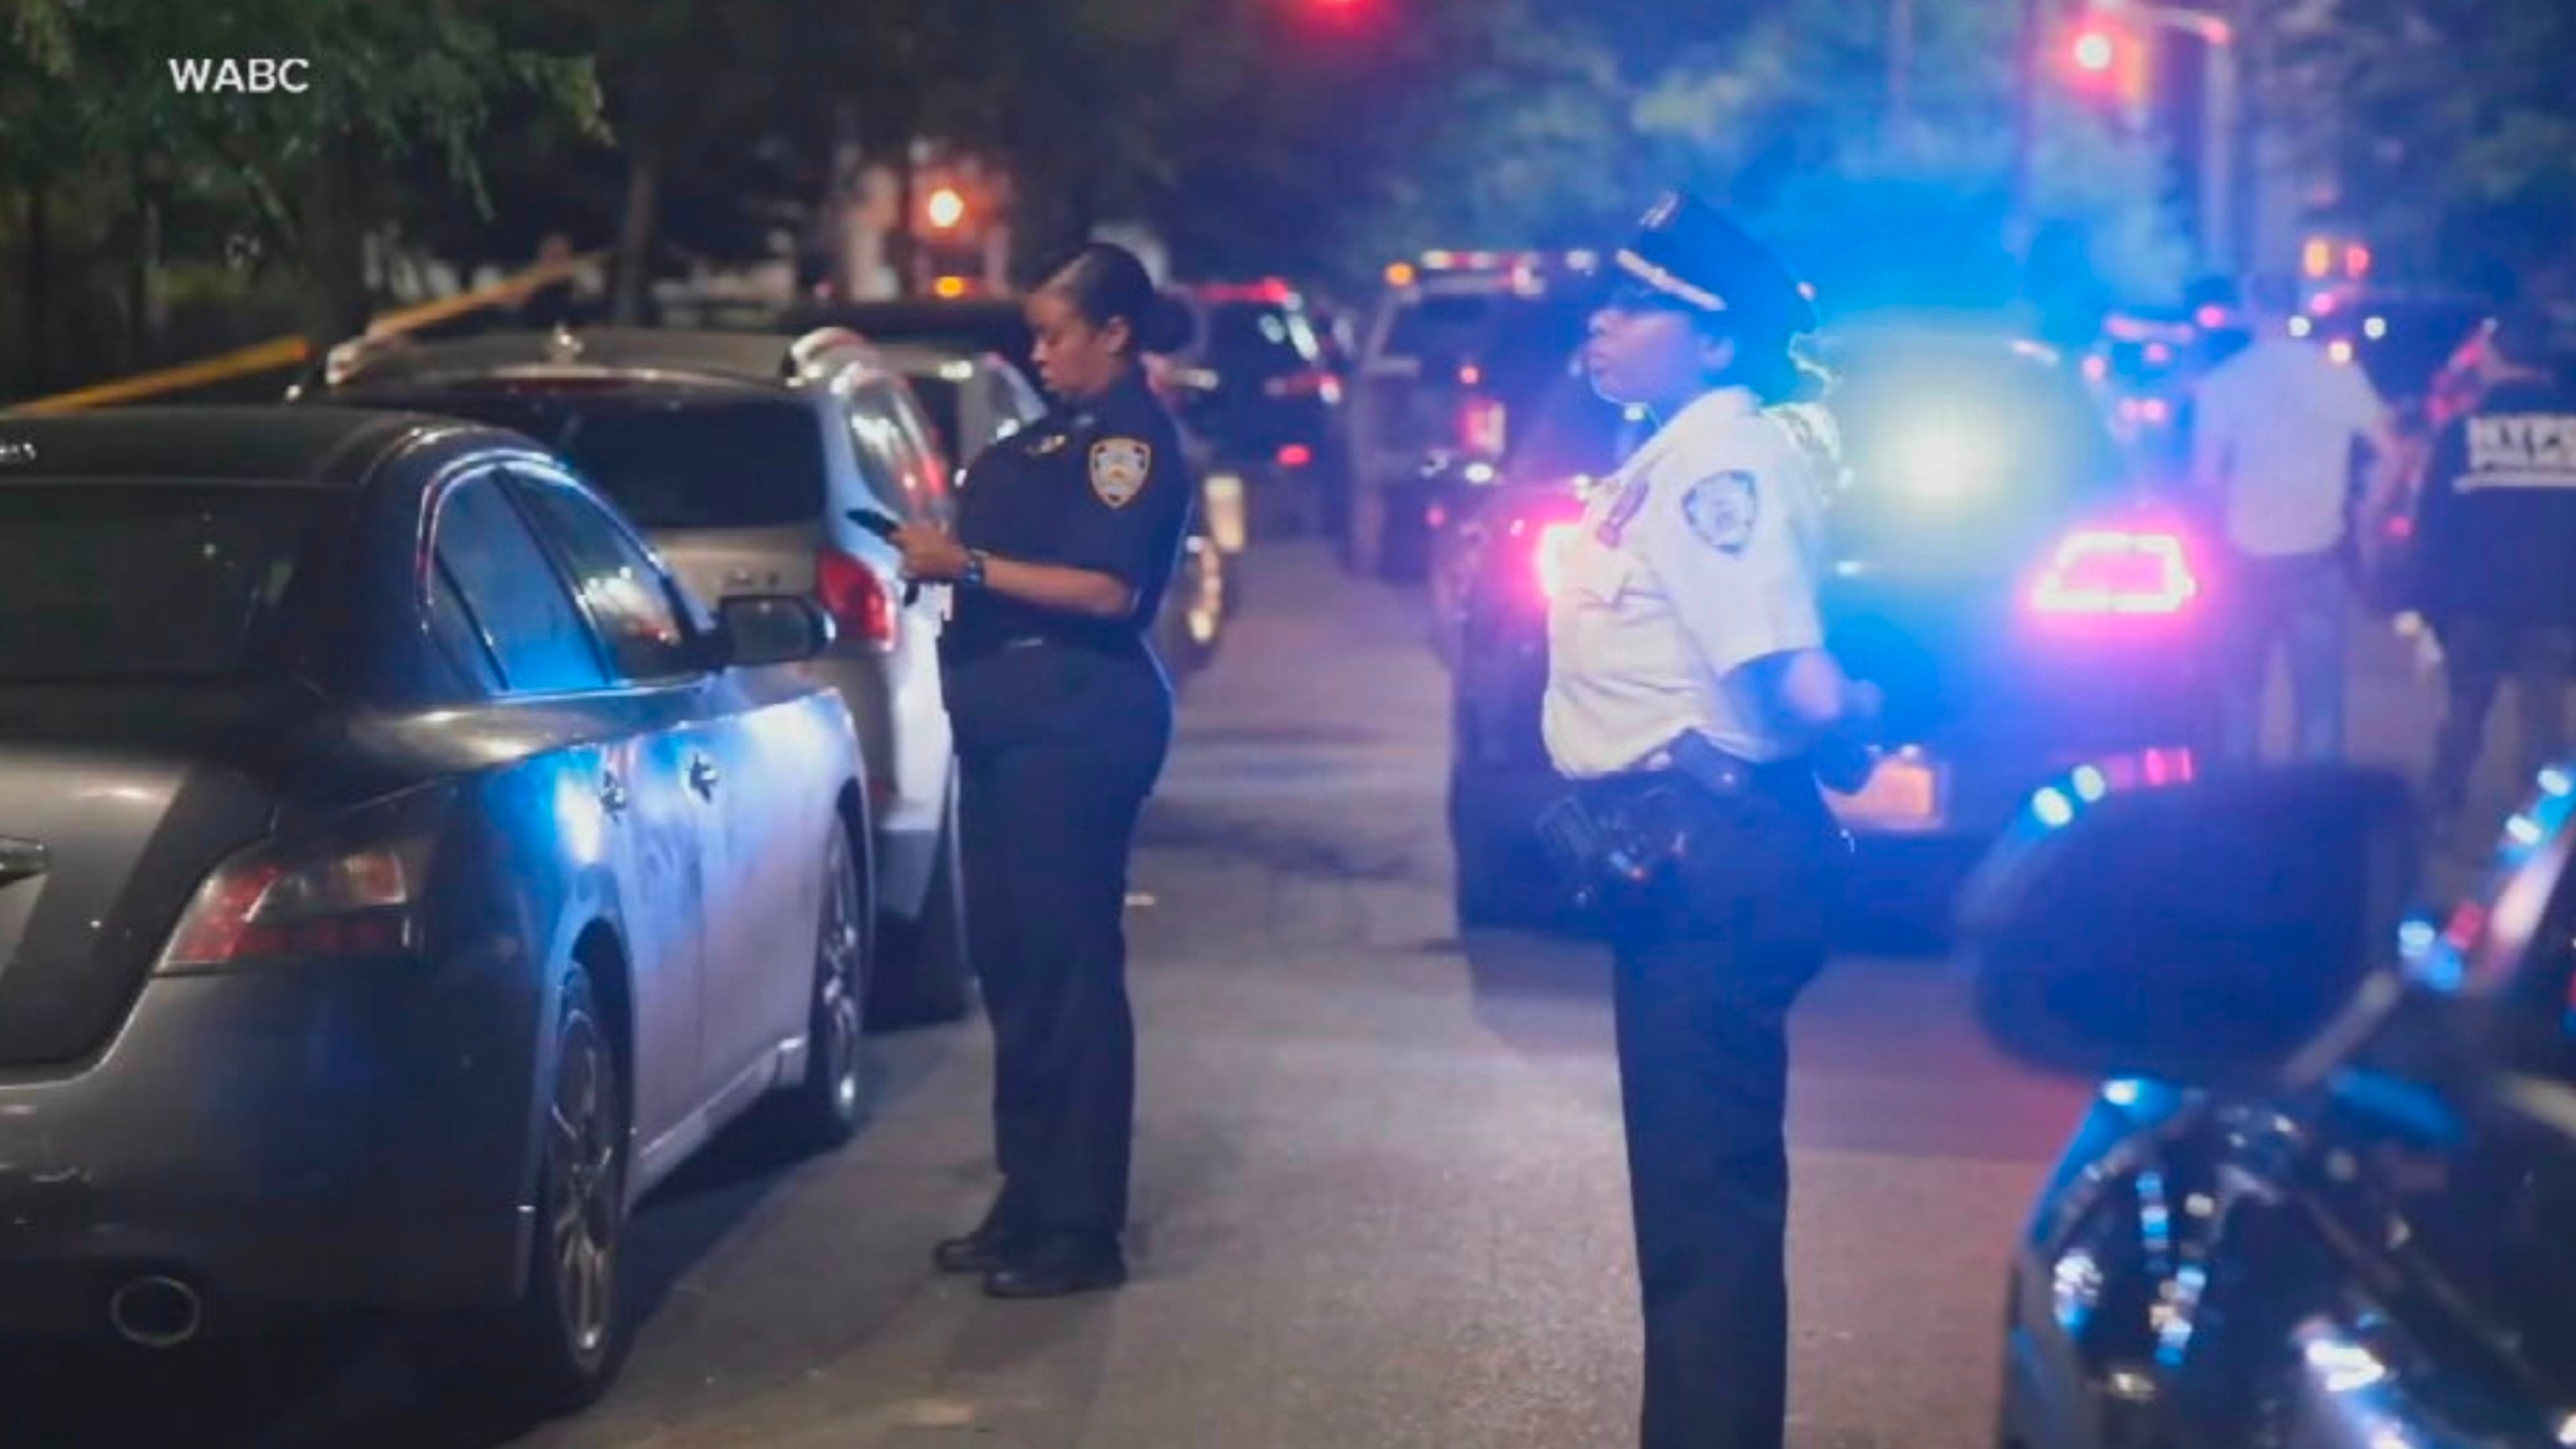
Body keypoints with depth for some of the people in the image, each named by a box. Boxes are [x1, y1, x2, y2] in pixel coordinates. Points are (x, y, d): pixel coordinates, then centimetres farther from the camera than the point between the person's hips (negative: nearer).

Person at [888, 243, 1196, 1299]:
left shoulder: (1132, 441, -8)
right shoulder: (1056, 436, 19)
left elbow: (1109, 588, -19)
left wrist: (970, 565, -20)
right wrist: (938, 553, 9)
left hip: (1078, 723, -9)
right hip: (1006, 720, 9)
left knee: (1067, 965, -8)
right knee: (1009, 962, 10)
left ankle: (1082, 1229, -5)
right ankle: (1028, 1202, 18)